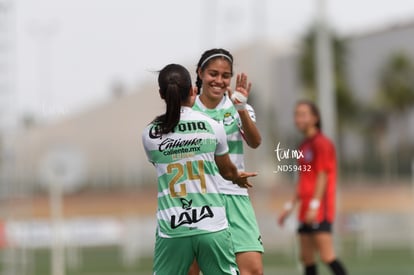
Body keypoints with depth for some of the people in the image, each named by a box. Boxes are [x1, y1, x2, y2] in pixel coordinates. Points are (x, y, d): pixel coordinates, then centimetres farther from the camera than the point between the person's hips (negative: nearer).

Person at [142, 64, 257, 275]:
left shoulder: (149, 134, 0)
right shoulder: (212, 127, -1)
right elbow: (227, 171, 15)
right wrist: (239, 178, 39)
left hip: (171, 231, 1)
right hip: (212, 227, -1)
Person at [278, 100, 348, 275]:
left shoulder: (321, 143, -7)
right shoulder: (304, 146, 18)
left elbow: (322, 176, -14)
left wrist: (314, 205, -19)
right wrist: (290, 206, 21)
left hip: (319, 211, -9)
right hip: (306, 211, 9)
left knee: (326, 256, -14)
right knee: (306, 257, 7)